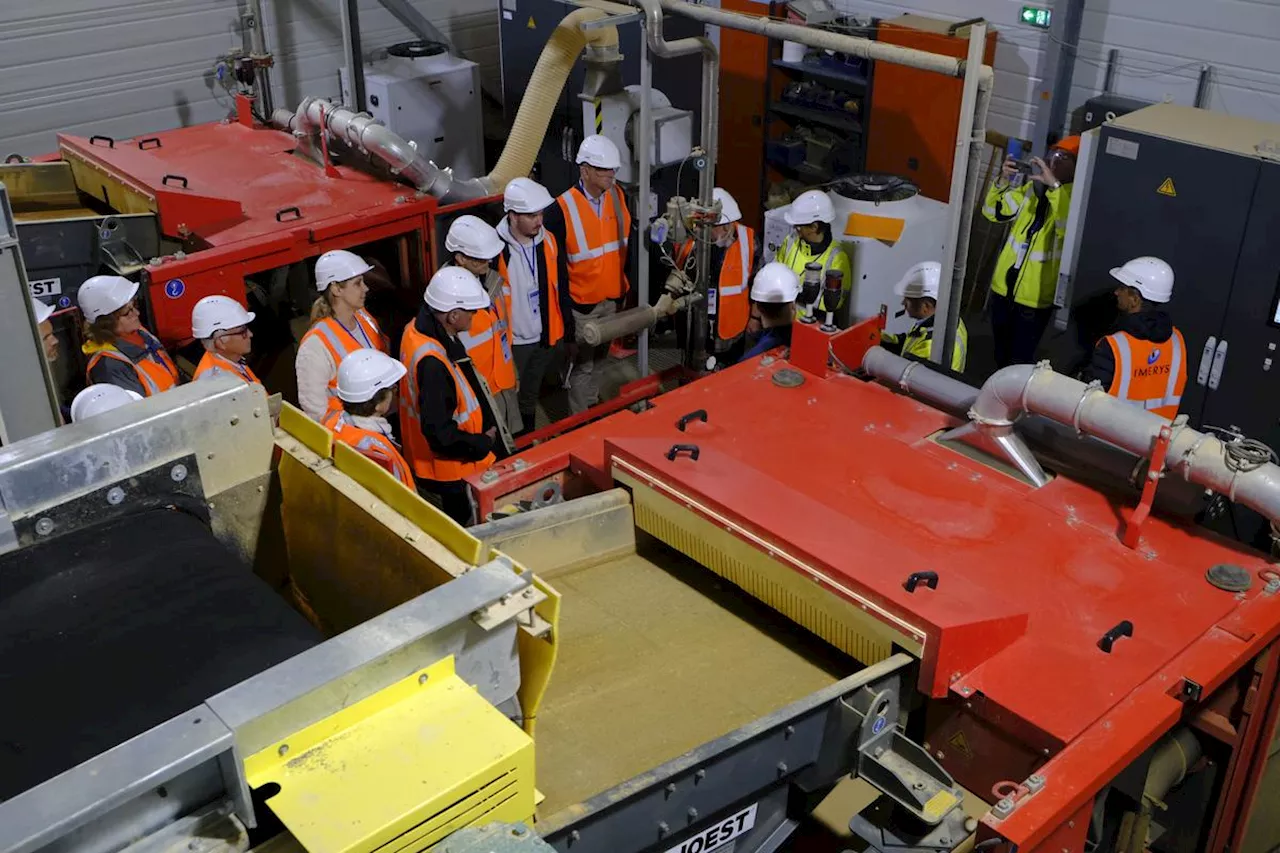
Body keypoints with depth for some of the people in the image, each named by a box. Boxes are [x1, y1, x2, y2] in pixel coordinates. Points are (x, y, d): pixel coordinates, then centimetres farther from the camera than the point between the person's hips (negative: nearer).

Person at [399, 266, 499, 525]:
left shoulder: (417, 328, -5)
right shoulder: (431, 362, -34)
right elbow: (441, 435, -30)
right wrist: (483, 444, -15)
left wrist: (486, 423, 6)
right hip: (448, 477, -9)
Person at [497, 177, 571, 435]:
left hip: (546, 336, 5)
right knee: (509, 400, 8)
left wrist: (568, 325, 11)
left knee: (531, 395, 24)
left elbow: (560, 287, 7)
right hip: (513, 341, -5)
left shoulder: (548, 241, -4)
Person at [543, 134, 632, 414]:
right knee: (582, 364, 6)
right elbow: (554, 263, -16)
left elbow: (629, 241, 8)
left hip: (612, 297, 6)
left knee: (599, 357, 23)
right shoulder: (562, 209, -21)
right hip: (581, 303, -5)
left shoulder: (618, 196, -4)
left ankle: (593, 405, 44)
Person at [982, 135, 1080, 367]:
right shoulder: (1032, 188, 5)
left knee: (1019, 362, 4)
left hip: (1035, 297, -6)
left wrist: (1054, 185, -37)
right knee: (1001, 357, 21)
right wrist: (1002, 180, -13)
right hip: (1003, 287, 6)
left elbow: (1068, 227, -34)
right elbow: (993, 212, 4)